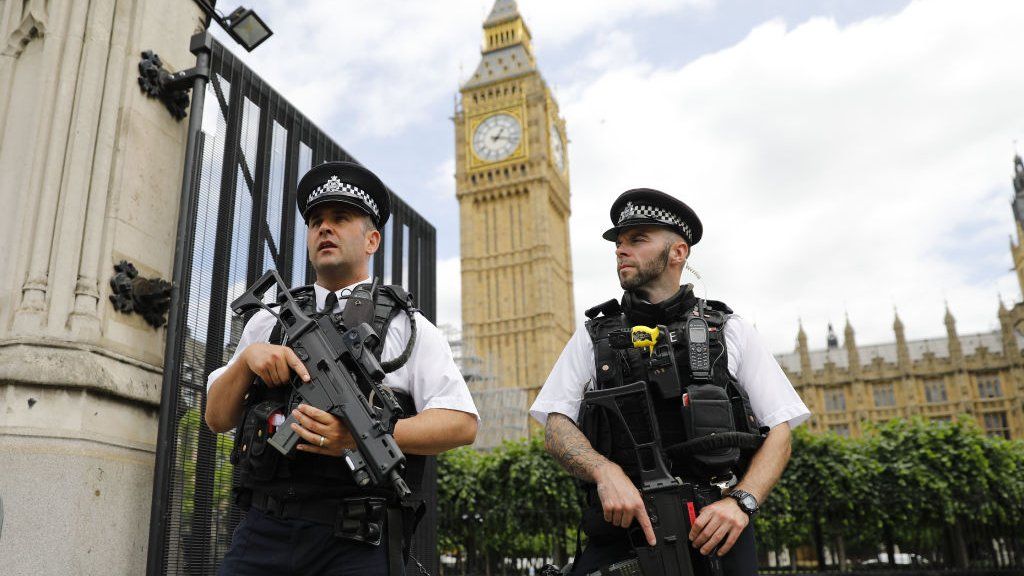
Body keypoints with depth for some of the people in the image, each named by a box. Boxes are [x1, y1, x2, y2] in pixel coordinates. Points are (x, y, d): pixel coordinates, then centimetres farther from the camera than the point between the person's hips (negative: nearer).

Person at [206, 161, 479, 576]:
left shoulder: (406, 326, 4)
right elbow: (217, 418, 15)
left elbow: (462, 423, -6)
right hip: (264, 530, 3)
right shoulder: (269, 322, 15)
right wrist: (247, 358, -4)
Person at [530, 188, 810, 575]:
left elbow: (779, 432, 7)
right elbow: (556, 427, 4)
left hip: (714, 527, -1)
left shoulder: (730, 331, 10)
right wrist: (606, 471, -15)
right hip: (622, 525, 1)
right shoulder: (593, 336, 12)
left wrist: (741, 501, -10)